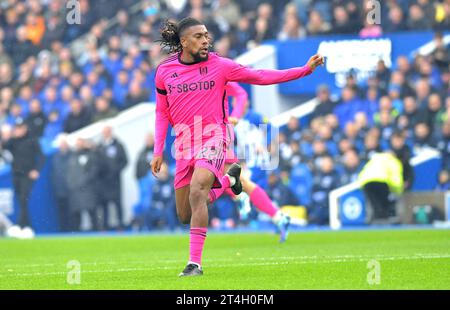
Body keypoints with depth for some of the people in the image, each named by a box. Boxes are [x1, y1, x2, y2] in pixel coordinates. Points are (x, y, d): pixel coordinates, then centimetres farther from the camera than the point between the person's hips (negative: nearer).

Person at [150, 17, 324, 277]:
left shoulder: (219, 66, -5)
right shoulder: (164, 71, 2)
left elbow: (261, 77, -1)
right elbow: (162, 112, 13)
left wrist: (306, 69, -6)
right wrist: (158, 151, 6)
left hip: (213, 138, -4)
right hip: (184, 144, 4)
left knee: (196, 189, -30)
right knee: (185, 216, 8)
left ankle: (195, 263, -29)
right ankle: (228, 180, 37)